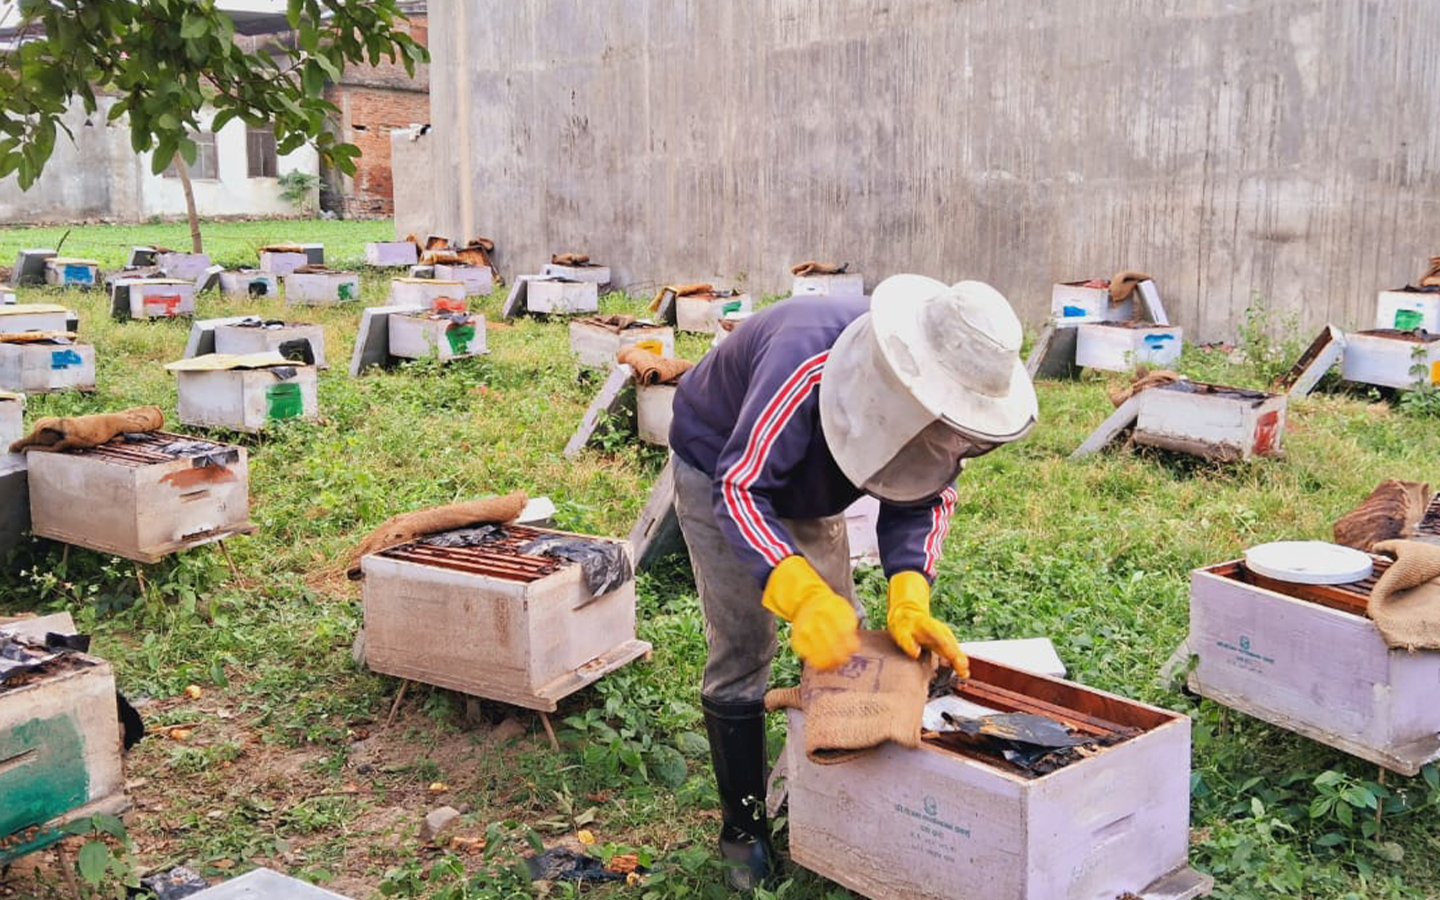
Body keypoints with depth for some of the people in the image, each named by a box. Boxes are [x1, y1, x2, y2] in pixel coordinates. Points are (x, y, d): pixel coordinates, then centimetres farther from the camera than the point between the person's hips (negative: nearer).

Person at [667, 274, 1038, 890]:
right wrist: (804, 595, -53)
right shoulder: (808, 363, -44)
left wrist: (909, 597, -32)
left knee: (842, 641, 5)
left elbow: (925, 497, -14)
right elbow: (739, 489, -41)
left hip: (808, 487, 6)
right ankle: (742, 825, 8)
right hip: (722, 472, -6)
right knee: (742, 649, -7)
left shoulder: (934, 397, -24)